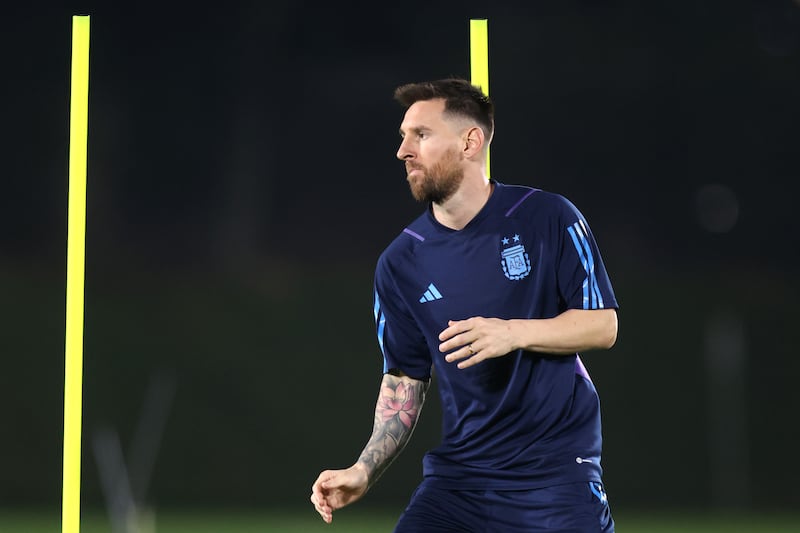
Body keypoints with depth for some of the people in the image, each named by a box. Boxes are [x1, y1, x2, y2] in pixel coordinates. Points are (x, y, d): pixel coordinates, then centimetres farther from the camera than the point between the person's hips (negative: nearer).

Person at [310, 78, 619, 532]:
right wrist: (365, 472, -3)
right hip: (456, 476, 3)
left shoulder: (547, 218, -5)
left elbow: (603, 325, -3)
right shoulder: (399, 265, 4)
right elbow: (405, 379, 10)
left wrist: (515, 333, -20)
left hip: (556, 473, -3)